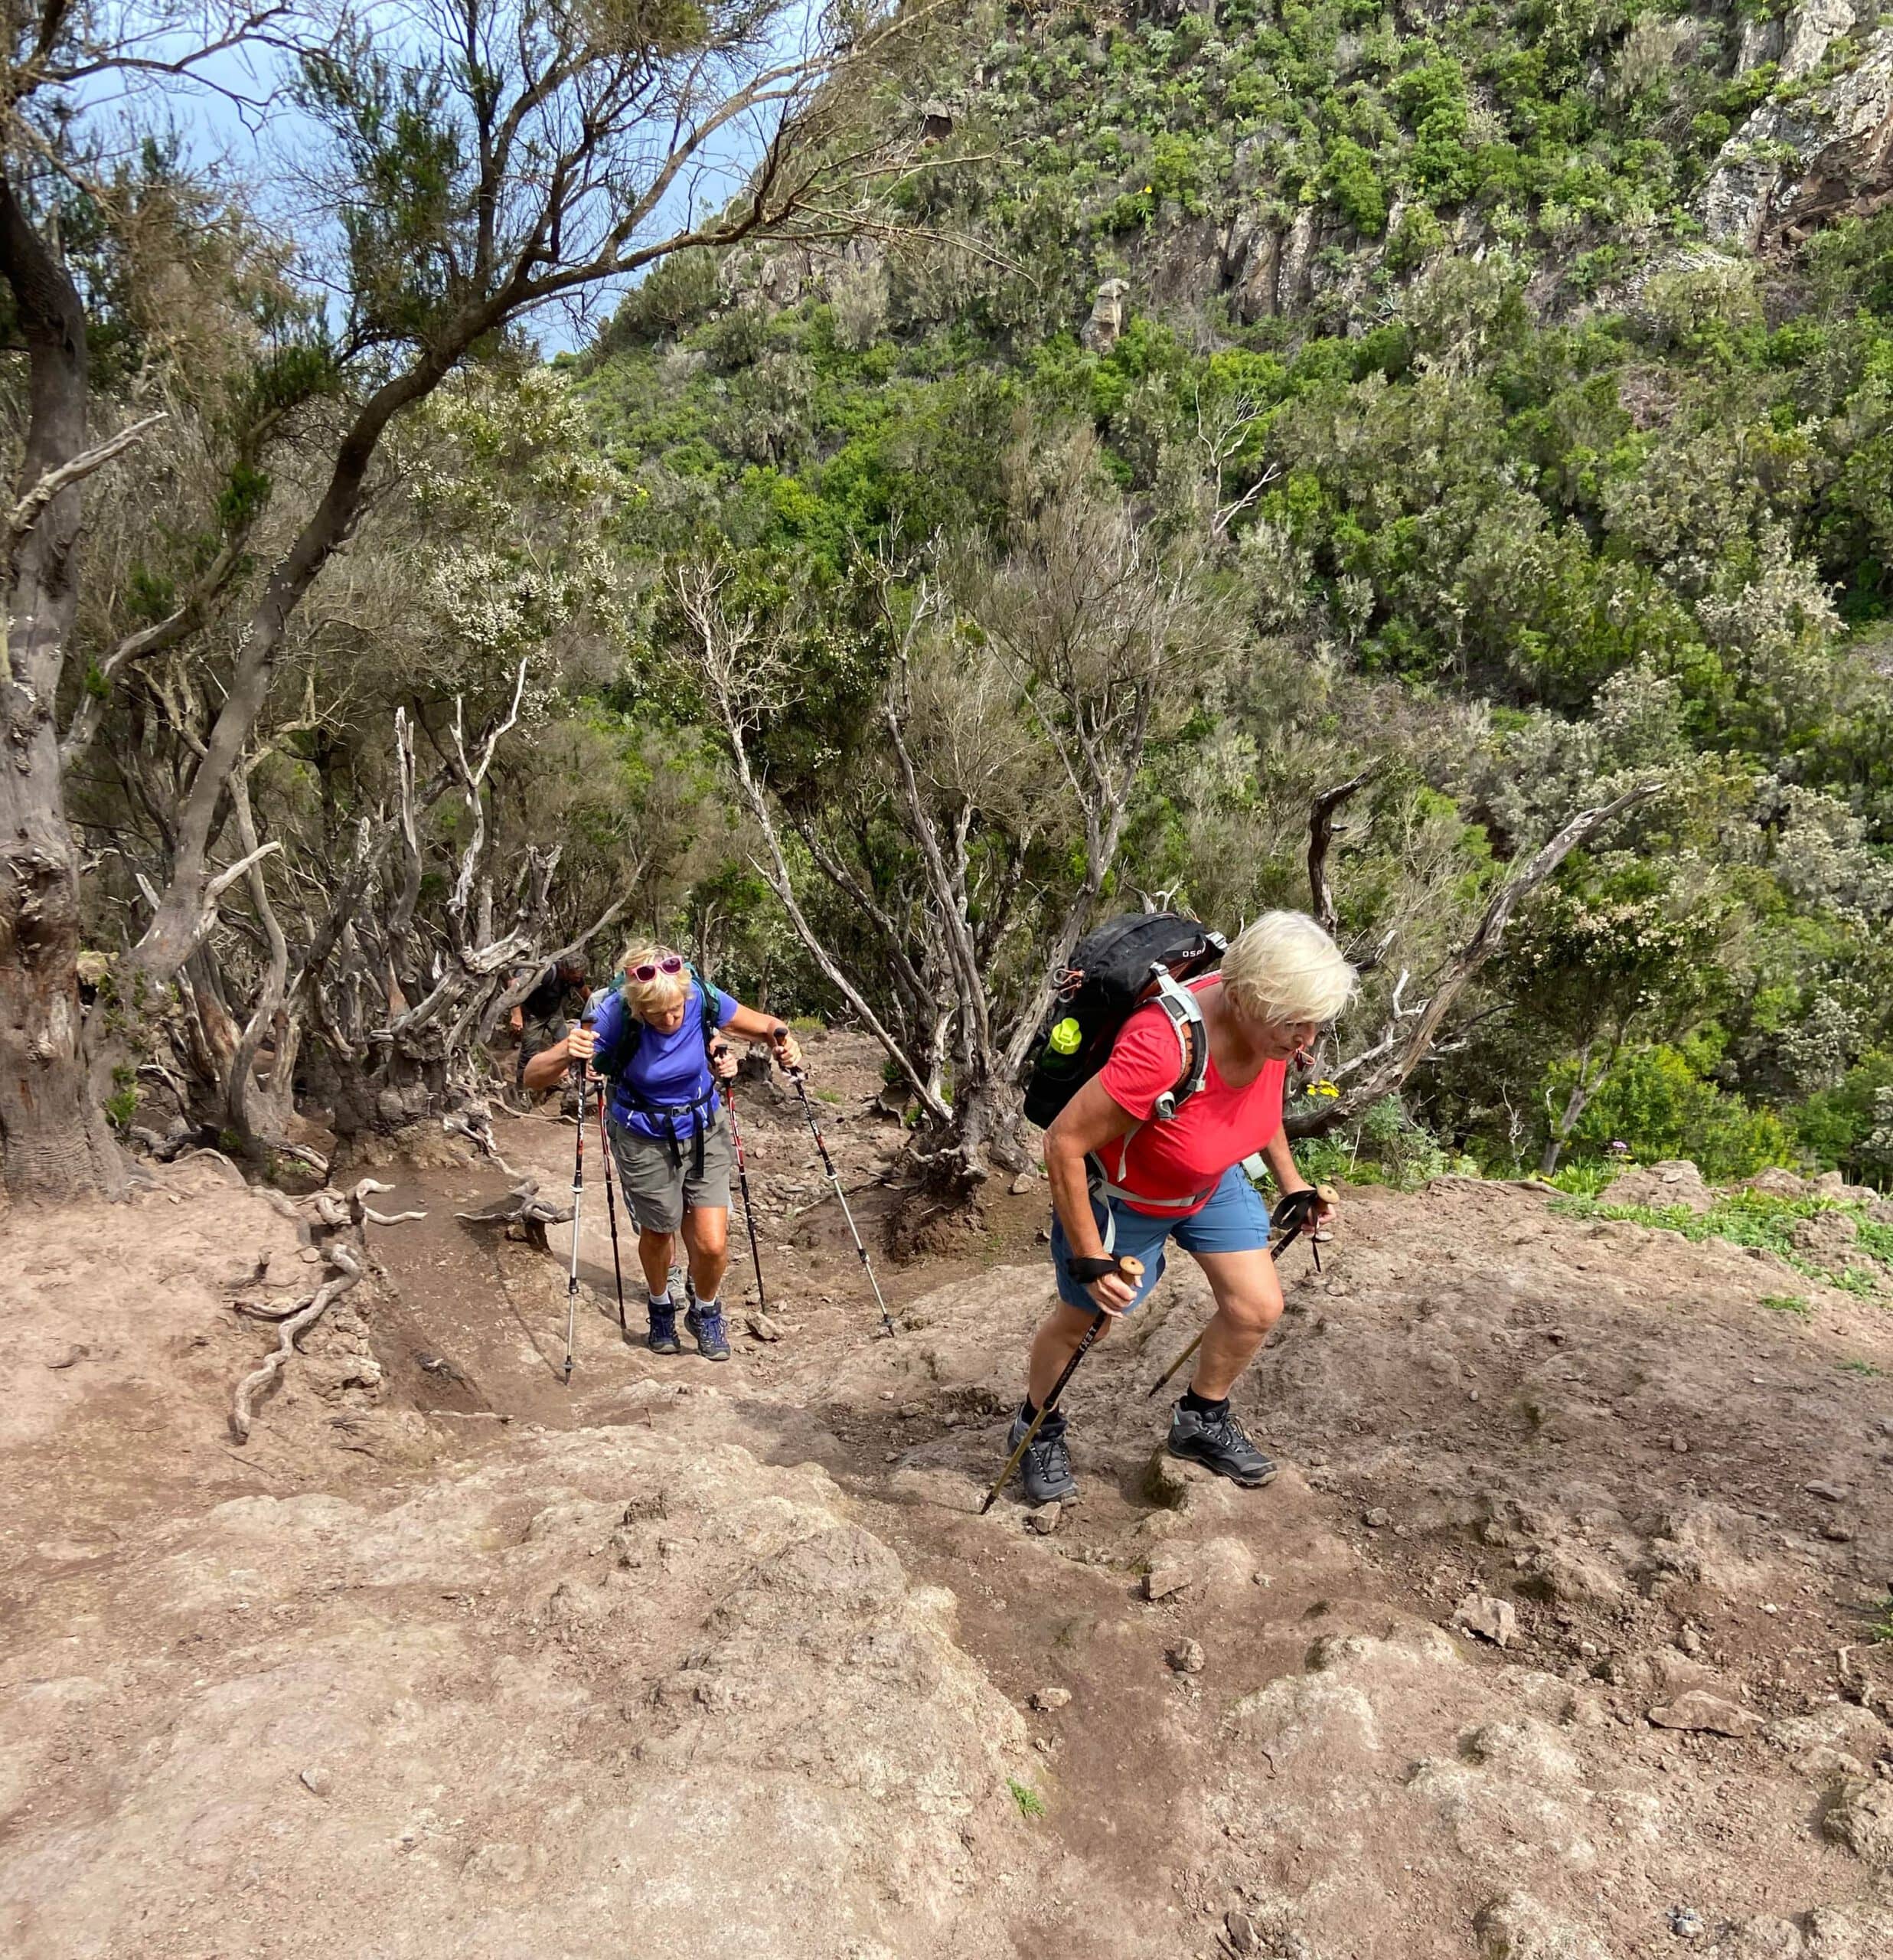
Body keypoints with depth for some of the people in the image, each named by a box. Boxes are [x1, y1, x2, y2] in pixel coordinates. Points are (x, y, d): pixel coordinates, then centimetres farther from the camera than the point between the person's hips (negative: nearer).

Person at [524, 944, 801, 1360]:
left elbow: (767, 1026, -6)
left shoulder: (704, 999, -24)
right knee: (658, 1233, 16)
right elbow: (533, 1077, -27)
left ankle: (706, 1312, 29)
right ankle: (661, 1309, 49)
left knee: (712, 1244, -3)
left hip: (705, 1130, 1)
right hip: (644, 1140, -1)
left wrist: (784, 1042, -29)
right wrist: (566, 1054, -49)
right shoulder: (614, 1016, -29)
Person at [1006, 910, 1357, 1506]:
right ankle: (1036, 1429, 42)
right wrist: (1090, 1259, -28)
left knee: (1258, 1307, 5)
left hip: (1212, 1181, 6)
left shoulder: (1271, 1025, -21)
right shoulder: (1160, 1049, -44)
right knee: (1084, 1319, 13)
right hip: (1120, 1192, -6)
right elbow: (1064, 1142, -34)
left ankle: (1201, 1422, 32)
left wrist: (1289, 1179, 5)